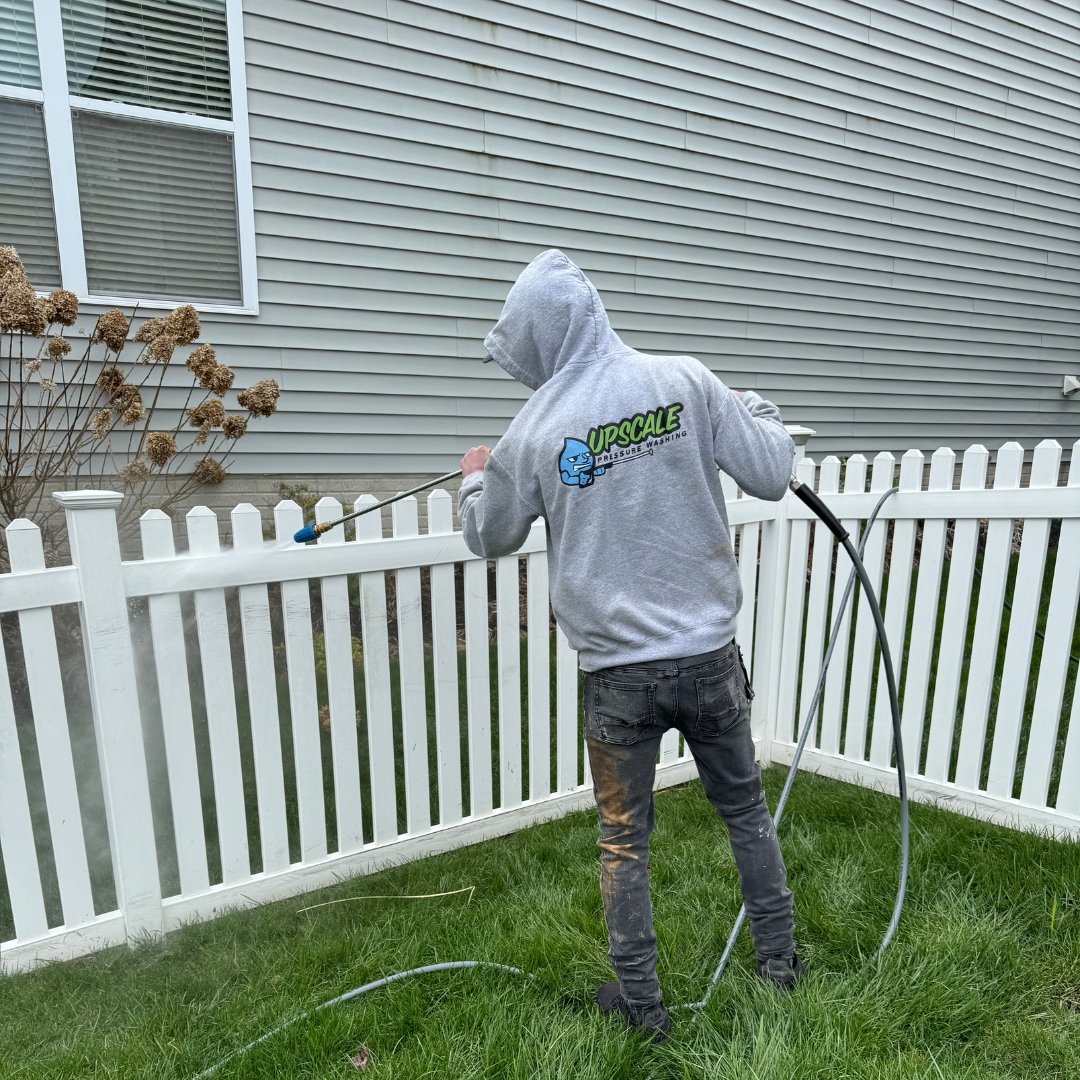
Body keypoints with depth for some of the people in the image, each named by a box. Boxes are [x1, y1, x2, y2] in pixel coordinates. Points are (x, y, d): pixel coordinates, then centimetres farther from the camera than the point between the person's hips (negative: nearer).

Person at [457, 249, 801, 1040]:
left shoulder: (537, 430, -8)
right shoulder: (688, 382, -7)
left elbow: (490, 538, 6)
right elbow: (772, 477, -2)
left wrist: (475, 478, 27)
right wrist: (754, 409, 18)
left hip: (620, 672, -2)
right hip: (710, 655, 3)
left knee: (625, 841, 18)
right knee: (745, 809, 25)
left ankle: (641, 1003, 35)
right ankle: (779, 958, 44)